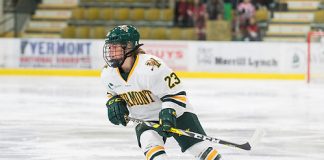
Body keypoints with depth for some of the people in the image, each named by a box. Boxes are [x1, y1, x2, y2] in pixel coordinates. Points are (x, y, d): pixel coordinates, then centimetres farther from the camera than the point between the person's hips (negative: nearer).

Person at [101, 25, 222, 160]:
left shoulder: (150, 67, -31)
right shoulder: (108, 73, -9)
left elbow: (175, 93, -24)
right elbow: (112, 92, 14)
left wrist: (168, 113, -37)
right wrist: (114, 103, -6)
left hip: (174, 113, -4)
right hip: (144, 119, 5)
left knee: (199, 146, -7)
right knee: (149, 142, -25)